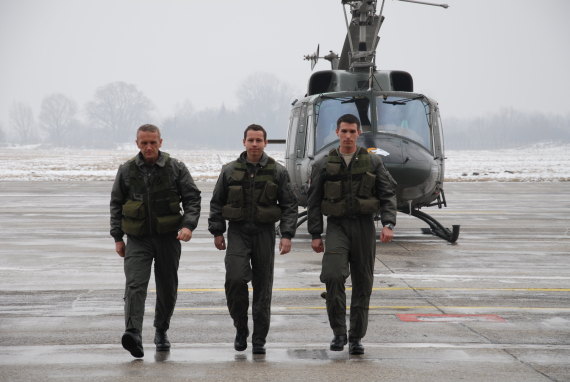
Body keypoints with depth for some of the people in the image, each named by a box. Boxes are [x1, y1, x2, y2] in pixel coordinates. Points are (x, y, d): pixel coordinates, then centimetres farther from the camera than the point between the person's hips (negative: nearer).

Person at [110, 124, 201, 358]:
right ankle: (133, 335, -30)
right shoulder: (127, 170, 4)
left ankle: (161, 331, 29)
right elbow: (116, 204, 12)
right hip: (138, 239, 0)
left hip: (168, 237, 0)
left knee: (167, 288, 9)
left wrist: (188, 225, -15)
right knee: (135, 285, -17)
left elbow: (192, 198, 1)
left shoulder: (176, 168, 0)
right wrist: (117, 237, 7)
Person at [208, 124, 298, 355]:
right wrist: (217, 232, 6)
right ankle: (241, 329, 3)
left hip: (264, 233, 0)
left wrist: (287, 235, -5)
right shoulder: (230, 171, 6)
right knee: (235, 278, -17)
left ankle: (259, 340, 10)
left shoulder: (277, 172, 4)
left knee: (263, 286, 2)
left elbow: (289, 205, 5)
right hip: (237, 232, 0)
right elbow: (217, 203, 13)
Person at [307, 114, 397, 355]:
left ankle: (356, 338, 13)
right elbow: (314, 202, 7)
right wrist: (315, 235, 1)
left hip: (364, 226, 1)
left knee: (362, 284, 3)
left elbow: (388, 195, 2)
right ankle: (338, 332, -9)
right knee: (333, 275, -21)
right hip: (337, 226, -1)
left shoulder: (373, 163, 6)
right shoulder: (324, 165, 7)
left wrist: (388, 224, -13)